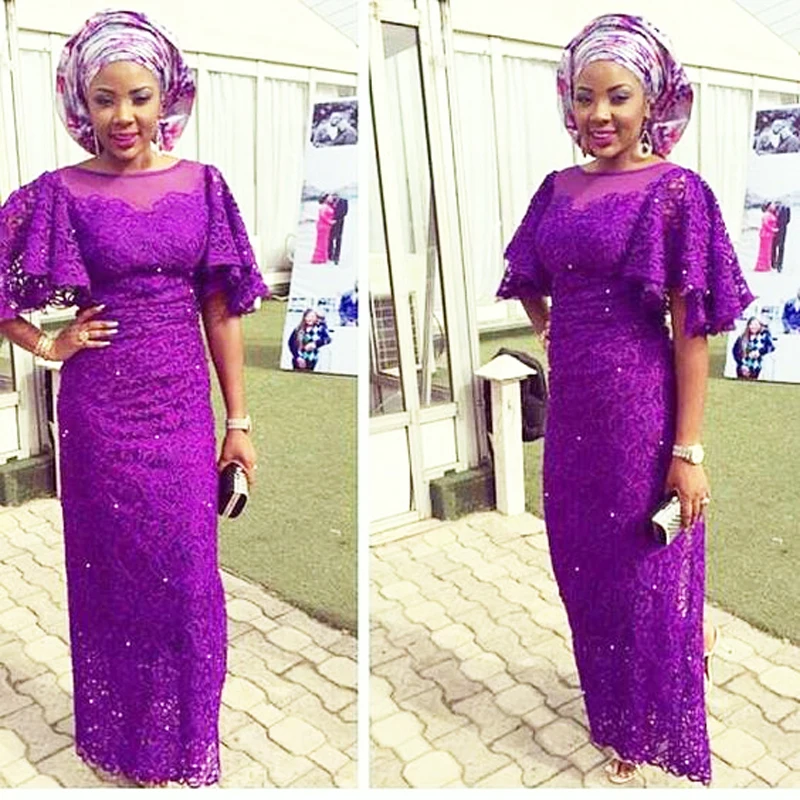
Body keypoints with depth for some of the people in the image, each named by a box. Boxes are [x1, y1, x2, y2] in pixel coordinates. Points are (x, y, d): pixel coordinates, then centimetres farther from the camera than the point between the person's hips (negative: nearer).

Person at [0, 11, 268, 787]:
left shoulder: (202, 185, 1)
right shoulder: (62, 193, -4)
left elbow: (221, 308, 2)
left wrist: (238, 420, 1)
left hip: (183, 406, 2)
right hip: (102, 408, -1)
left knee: (188, 573, 9)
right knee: (114, 572, 11)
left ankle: (187, 735, 32)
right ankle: (121, 733, 34)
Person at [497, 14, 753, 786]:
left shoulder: (676, 191, -9)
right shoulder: (558, 189, 7)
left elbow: (692, 333, -12)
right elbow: (532, 287, 22)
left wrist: (689, 449, -15)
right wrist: (567, 345, 10)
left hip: (643, 414, -5)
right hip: (573, 412, 6)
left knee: (647, 582, 8)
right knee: (585, 571, 18)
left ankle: (652, 745, 33)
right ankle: (614, 718, 45)